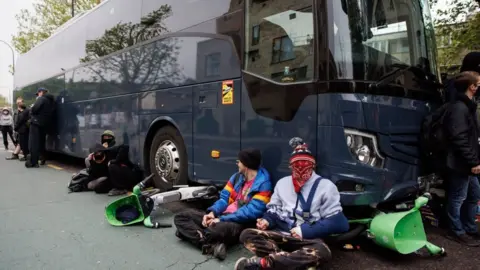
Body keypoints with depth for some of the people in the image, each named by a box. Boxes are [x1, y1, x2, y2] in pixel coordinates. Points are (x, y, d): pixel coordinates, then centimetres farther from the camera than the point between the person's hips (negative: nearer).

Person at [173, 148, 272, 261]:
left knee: (219, 228, -45)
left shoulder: (263, 184, -8)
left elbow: (252, 211, -18)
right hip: (222, 215, 9)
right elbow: (224, 198, 14)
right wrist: (213, 212, -8)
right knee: (181, 217, -4)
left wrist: (222, 220, -20)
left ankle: (191, 233, -16)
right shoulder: (237, 177, 16)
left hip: (240, 223, -9)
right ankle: (212, 245, -24)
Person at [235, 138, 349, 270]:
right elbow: (273, 210, 17)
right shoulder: (282, 183, 14)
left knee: (322, 251, -39)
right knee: (247, 235, -23)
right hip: (281, 234, 3)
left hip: (309, 238, -3)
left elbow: (336, 222, -4)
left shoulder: (325, 186, 0)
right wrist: (267, 220, -7)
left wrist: (306, 230, -13)